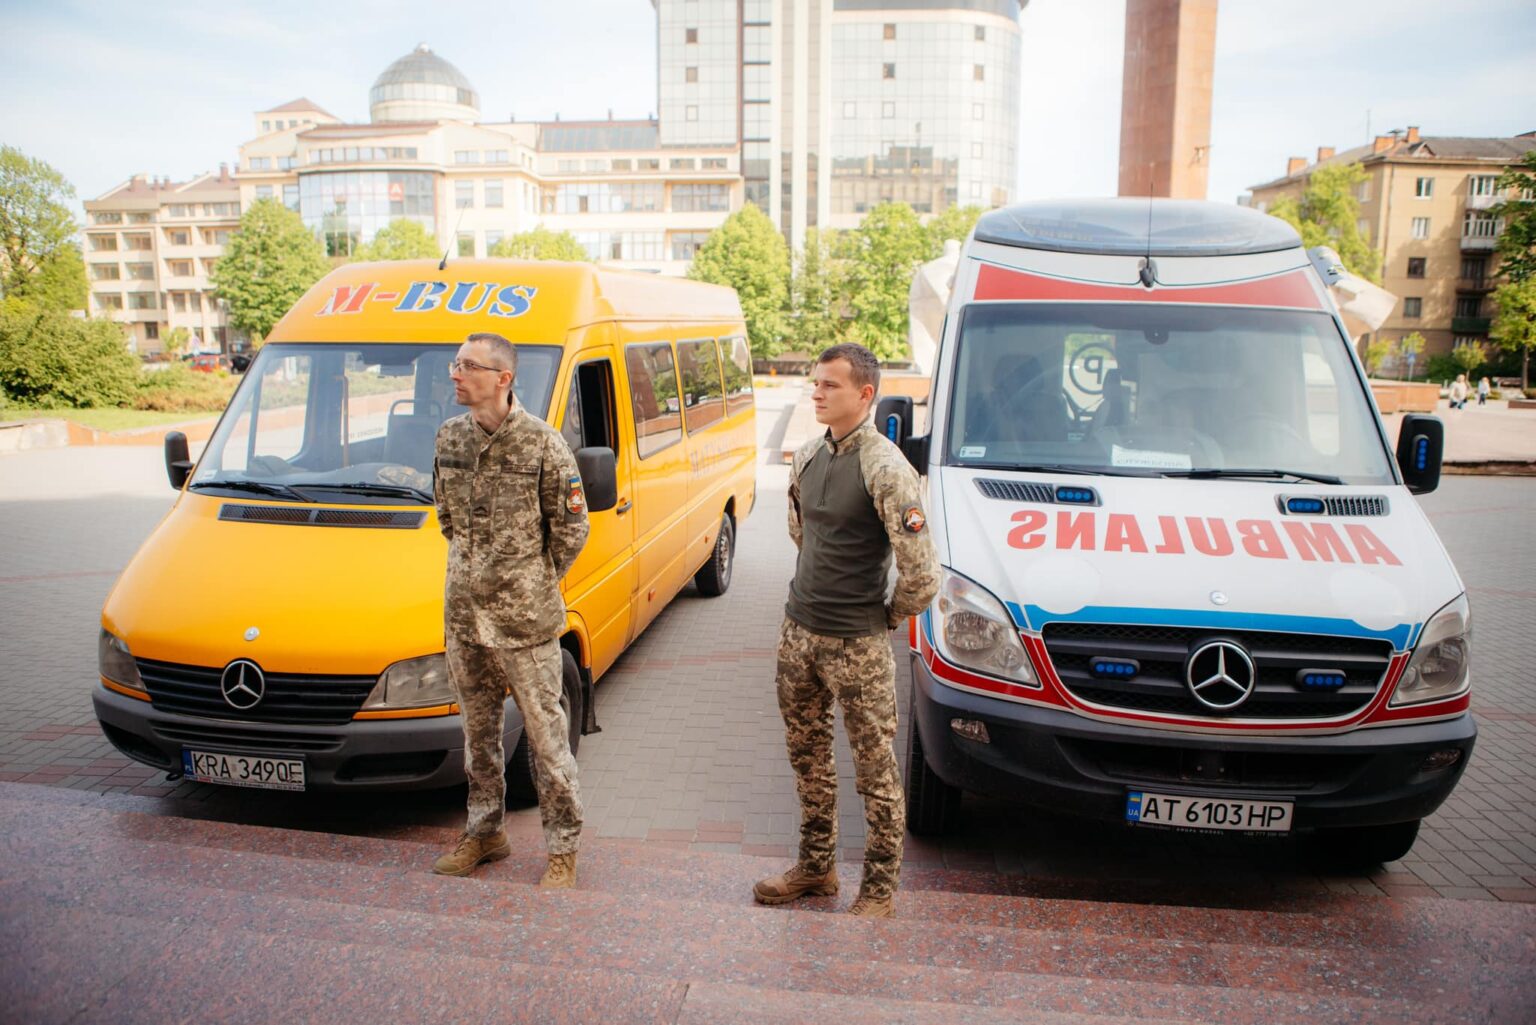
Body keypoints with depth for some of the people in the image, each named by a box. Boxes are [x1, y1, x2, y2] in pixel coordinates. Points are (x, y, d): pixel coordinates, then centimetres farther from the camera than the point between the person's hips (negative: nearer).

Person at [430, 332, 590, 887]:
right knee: (479, 730, 18)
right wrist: (474, 569, 13)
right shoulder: (449, 437, 4)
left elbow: (571, 528, -5)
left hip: (525, 622, -5)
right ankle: (484, 831, 36)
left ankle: (563, 848, 17)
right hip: (463, 615, 6)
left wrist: (533, 584, 0)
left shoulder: (543, 443, -12)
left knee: (545, 734, 3)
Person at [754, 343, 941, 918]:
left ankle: (880, 890, 21)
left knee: (875, 768, 6)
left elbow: (921, 572, -21)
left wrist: (888, 617, -6)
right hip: (797, 632, 8)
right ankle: (816, 866, 36)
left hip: (857, 644, -8)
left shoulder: (885, 470, -18)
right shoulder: (807, 457, 6)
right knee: (807, 755, 19)